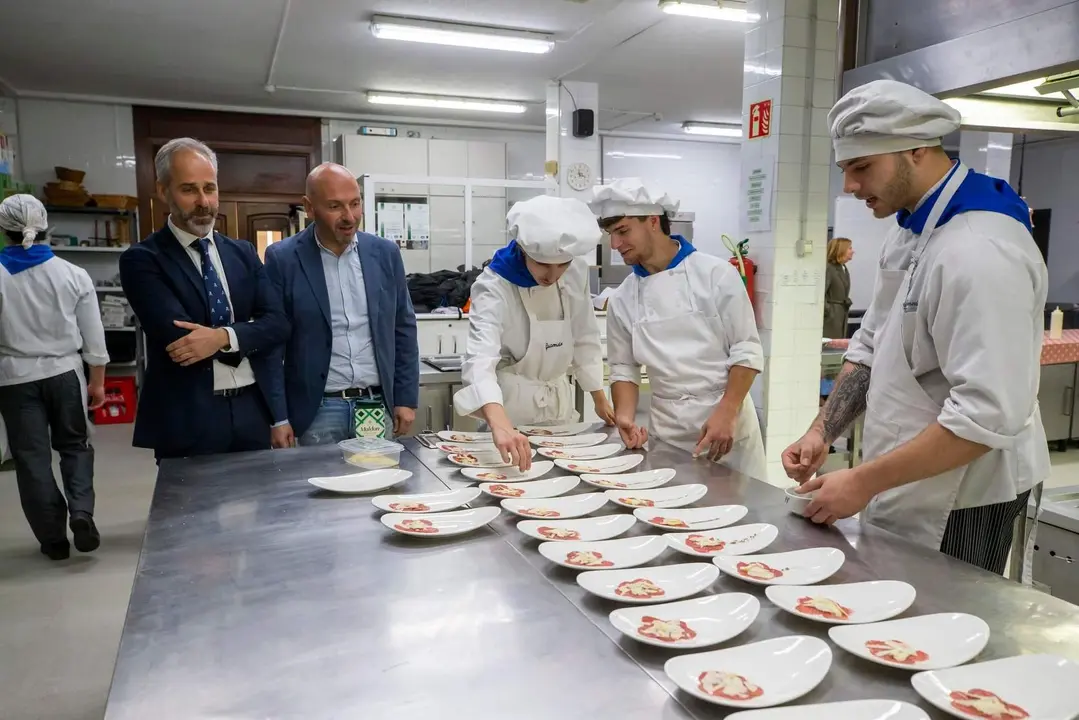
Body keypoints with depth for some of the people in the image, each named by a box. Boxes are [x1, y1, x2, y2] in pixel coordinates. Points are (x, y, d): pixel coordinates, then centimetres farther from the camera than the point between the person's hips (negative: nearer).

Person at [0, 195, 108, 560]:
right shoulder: (73, 274, -5)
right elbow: (93, 336, -2)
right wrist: (98, 381, 8)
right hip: (65, 373, 1)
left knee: (32, 456, 8)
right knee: (74, 445, 17)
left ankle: (53, 537, 14)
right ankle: (81, 511, -5)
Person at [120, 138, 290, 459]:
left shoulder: (243, 252, 9)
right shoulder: (141, 260, -5)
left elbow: (277, 324, -1)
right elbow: (177, 336, -17)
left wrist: (224, 336, -18)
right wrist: (245, 339, -8)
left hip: (252, 411, 5)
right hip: (188, 422, -4)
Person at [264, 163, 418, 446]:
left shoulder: (385, 253, 3)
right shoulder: (283, 259, -5)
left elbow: (403, 329, 8)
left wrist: (406, 399, 5)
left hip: (377, 405, 3)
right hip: (319, 410, -2)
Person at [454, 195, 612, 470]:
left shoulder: (576, 271, -10)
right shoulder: (494, 287, -25)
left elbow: (585, 339, 5)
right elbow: (480, 361, -40)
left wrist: (599, 399, 9)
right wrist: (500, 424, -56)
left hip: (559, 400, 5)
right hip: (508, 405, -5)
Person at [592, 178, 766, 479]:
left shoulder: (716, 273, -7)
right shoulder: (622, 300, 3)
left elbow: (747, 351, -6)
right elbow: (624, 367, 9)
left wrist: (726, 414, -15)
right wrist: (626, 417, -8)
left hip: (726, 418, -2)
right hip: (667, 429, 3)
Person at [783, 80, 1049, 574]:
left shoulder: (979, 251, -25)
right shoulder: (908, 232, 5)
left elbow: (988, 415, -28)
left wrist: (864, 482, -24)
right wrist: (823, 432, -1)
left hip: (955, 506, -8)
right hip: (900, 489, 8)